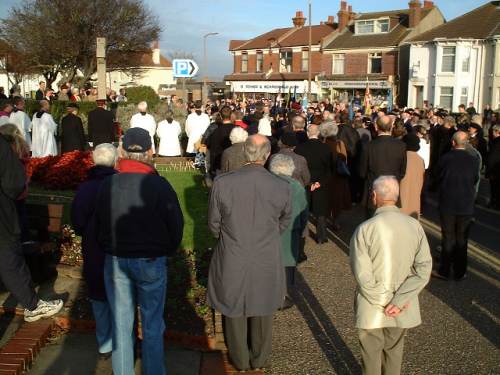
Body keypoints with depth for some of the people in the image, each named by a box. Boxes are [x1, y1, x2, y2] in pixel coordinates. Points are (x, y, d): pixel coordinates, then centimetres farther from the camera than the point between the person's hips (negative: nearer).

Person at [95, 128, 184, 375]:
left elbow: (98, 224, 1)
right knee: (152, 325, 13)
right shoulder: (159, 185, -17)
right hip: (151, 262, -2)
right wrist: (166, 251, 9)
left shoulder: (108, 185, -9)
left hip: (115, 261, 3)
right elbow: (176, 225, -9)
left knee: (121, 324, 16)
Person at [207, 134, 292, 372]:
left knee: (235, 308, 21)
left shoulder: (222, 183, -19)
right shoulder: (282, 187, -17)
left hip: (232, 261, 0)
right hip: (267, 263, 1)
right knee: (262, 310, 22)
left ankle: (240, 361, 39)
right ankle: (260, 359, 41)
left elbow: (214, 224, -6)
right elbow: (284, 223, 0)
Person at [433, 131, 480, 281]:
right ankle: (460, 272, 19)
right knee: (462, 240, 11)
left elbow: (439, 176, 1)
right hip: (466, 206, 1)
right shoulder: (474, 160, -8)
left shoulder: (445, 159, -12)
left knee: (448, 238, 9)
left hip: (447, 205, -1)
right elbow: (475, 180, 3)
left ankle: (444, 271, 14)